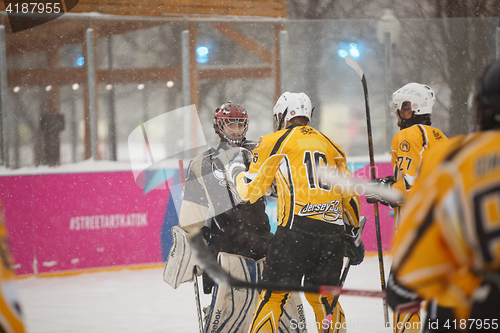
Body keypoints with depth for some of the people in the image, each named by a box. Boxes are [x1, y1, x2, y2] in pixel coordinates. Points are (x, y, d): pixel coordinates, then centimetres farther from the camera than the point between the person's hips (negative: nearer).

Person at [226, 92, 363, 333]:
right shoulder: (331, 146, 21)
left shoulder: (275, 142, 5)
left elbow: (250, 190, 4)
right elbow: (349, 193, 21)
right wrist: (352, 235, 28)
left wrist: (235, 169, 25)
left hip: (298, 229, -5)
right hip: (334, 231, 5)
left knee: (273, 295, -2)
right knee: (323, 296, 17)